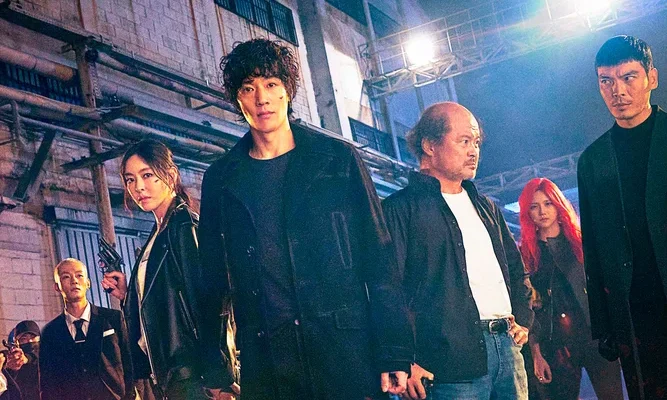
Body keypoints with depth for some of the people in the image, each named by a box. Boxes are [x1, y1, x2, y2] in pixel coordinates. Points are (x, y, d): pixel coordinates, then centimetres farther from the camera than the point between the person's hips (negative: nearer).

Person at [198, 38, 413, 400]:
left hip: (346, 350, -1)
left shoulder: (338, 159, 4)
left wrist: (393, 352, -6)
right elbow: (215, 275, 12)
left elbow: (378, 258, 1)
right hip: (265, 361, 2)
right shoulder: (220, 180, 10)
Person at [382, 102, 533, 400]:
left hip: (507, 347, 7)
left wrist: (523, 318, 15)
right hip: (453, 359, -7)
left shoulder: (486, 207, 21)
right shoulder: (402, 209, -3)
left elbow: (515, 266, 30)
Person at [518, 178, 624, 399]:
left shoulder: (581, 241, 9)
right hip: (555, 345, 0)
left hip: (597, 335, 0)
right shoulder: (526, 253, 6)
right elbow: (528, 306, 3)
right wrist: (536, 354, -3)